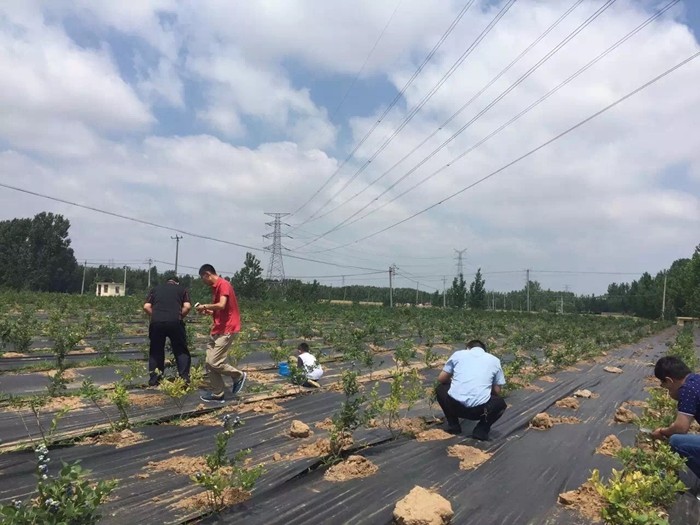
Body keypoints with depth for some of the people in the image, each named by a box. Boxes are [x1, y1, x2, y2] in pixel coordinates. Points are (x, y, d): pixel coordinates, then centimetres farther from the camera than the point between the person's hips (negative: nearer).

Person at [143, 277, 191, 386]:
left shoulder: (155, 289, 22)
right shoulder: (182, 289, 17)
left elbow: (146, 307, 10)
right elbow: (187, 307, 3)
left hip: (156, 323, 2)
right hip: (175, 322, -2)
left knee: (156, 351, 15)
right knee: (181, 350, 10)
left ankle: (154, 380, 19)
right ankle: (184, 377, 6)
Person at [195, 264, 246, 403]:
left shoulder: (223, 284, -15)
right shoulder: (214, 287, 16)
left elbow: (222, 305, -28)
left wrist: (205, 306, -13)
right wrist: (207, 311, 10)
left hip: (227, 330, -10)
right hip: (217, 329, 10)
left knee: (215, 362, -11)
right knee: (209, 363, 6)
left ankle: (239, 376, 11)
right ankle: (217, 394, 13)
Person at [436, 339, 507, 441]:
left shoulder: (458, 354, 16)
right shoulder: (494, 360, 17)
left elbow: (441, 379, 20)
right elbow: (497, 391, 19)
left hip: (454, 405, 0)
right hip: (479, 409, 0)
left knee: (440, 389, 33)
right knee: (500, 403, 32)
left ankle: (453, 425, 21)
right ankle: (481, 430, 11)